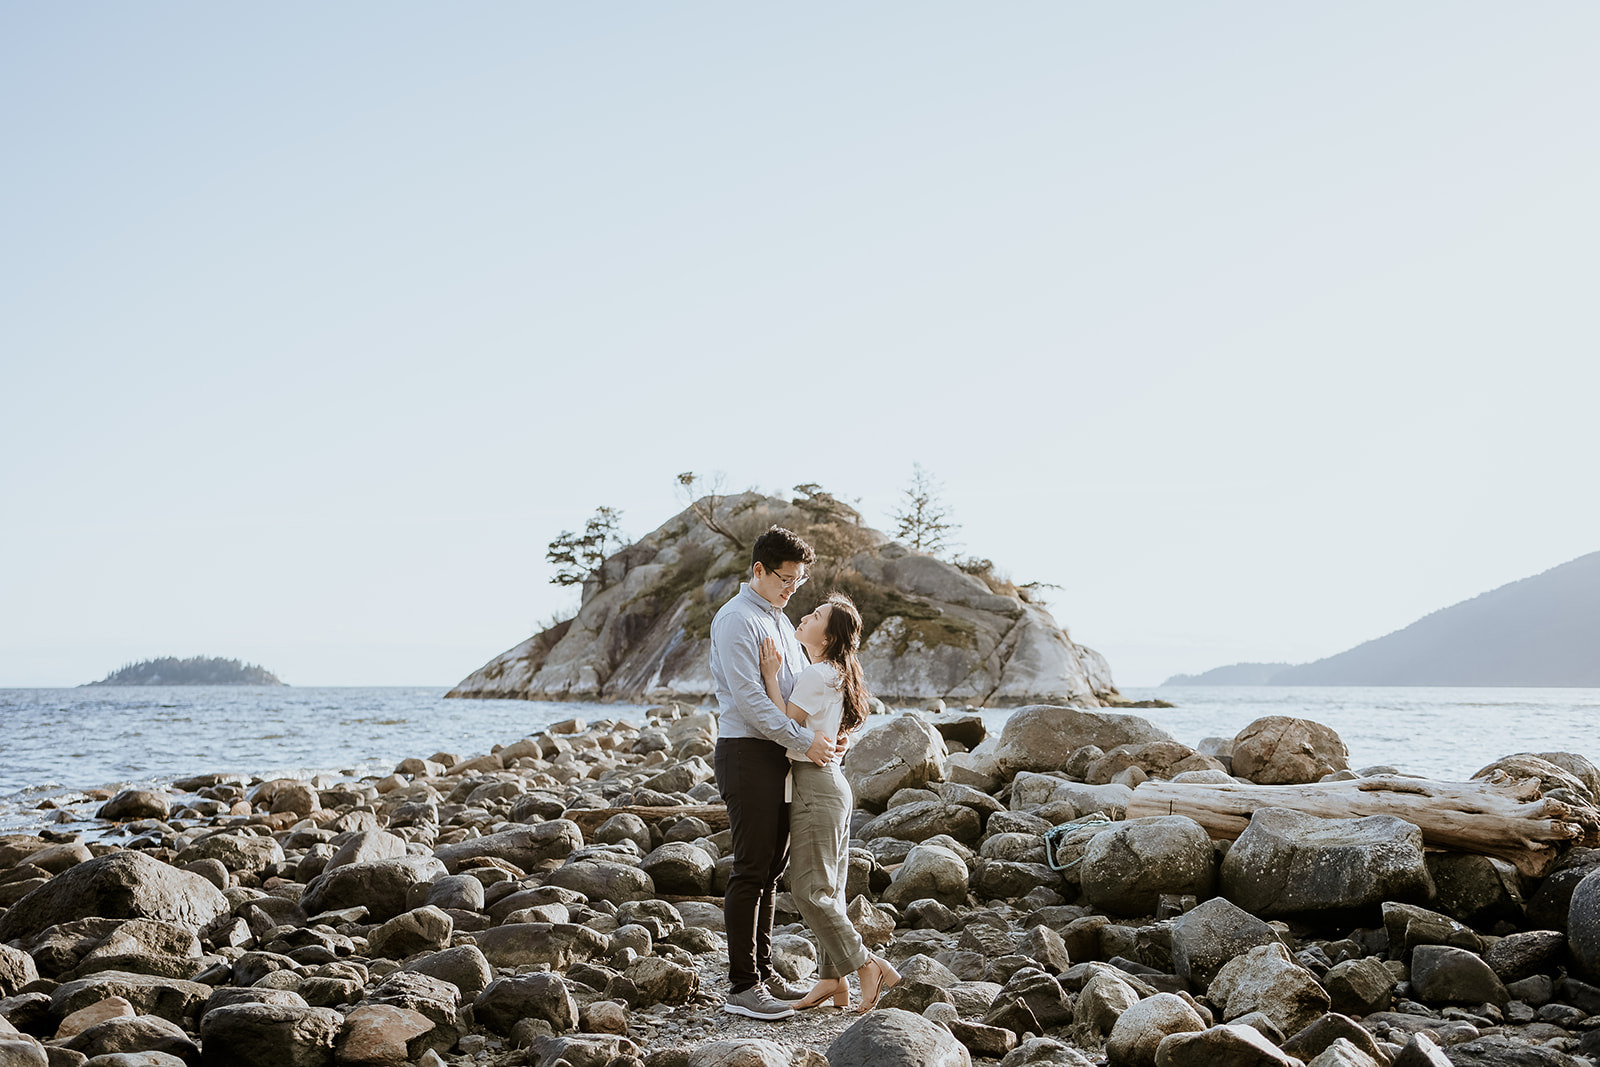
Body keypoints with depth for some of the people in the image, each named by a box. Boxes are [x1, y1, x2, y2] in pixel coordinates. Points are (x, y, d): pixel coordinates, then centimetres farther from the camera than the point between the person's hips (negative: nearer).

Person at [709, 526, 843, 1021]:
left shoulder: (780, 619, 18)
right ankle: (742, 987, -4)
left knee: (771, 868, 13)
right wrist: (804, 740, -20)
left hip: (778, 755, 9)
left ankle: (763, 971, 21)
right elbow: (749, 699, -20)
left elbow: (801, 682, 23)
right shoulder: (736, 620, -13)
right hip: (747, 754, -9)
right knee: (751, 870, -8)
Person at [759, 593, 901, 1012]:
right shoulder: (832, 675, 15)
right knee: (826, 888, 10)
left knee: (809, 888, -7)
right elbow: (802, 730, 19)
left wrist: (770, 676, -16)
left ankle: (867, 965, -4)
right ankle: (831, 978, 13)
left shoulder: (817, 675, -16)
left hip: (815, 786, -10)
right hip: (830, 784, 10)